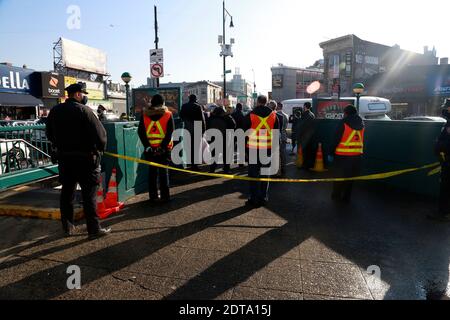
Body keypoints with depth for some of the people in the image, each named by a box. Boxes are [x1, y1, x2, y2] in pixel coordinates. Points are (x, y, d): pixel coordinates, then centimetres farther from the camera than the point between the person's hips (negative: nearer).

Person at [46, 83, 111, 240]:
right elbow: (99, 133, -19)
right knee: (89, 194, -1)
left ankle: (68, 227, 26)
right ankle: (94, 229, 3)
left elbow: (50, 133, 16)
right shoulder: (83, 110, -14)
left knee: (67, 192, 15)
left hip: (64, 157, 7)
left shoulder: (55, 111, 8)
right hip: (84, 158, -6)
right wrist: (100, 148, -3)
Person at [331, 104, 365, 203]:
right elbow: (362, 140, 11)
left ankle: (336, 196, 18)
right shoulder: (361, 124, 8)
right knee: (351, 177, 12)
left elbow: (336, 139, -11)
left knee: (340, 175, 9)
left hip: (344, 155, -5)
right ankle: (346, 197, 20)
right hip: (357, 155, 5)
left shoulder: (344, 123, -11)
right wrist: (360, 151, 17)